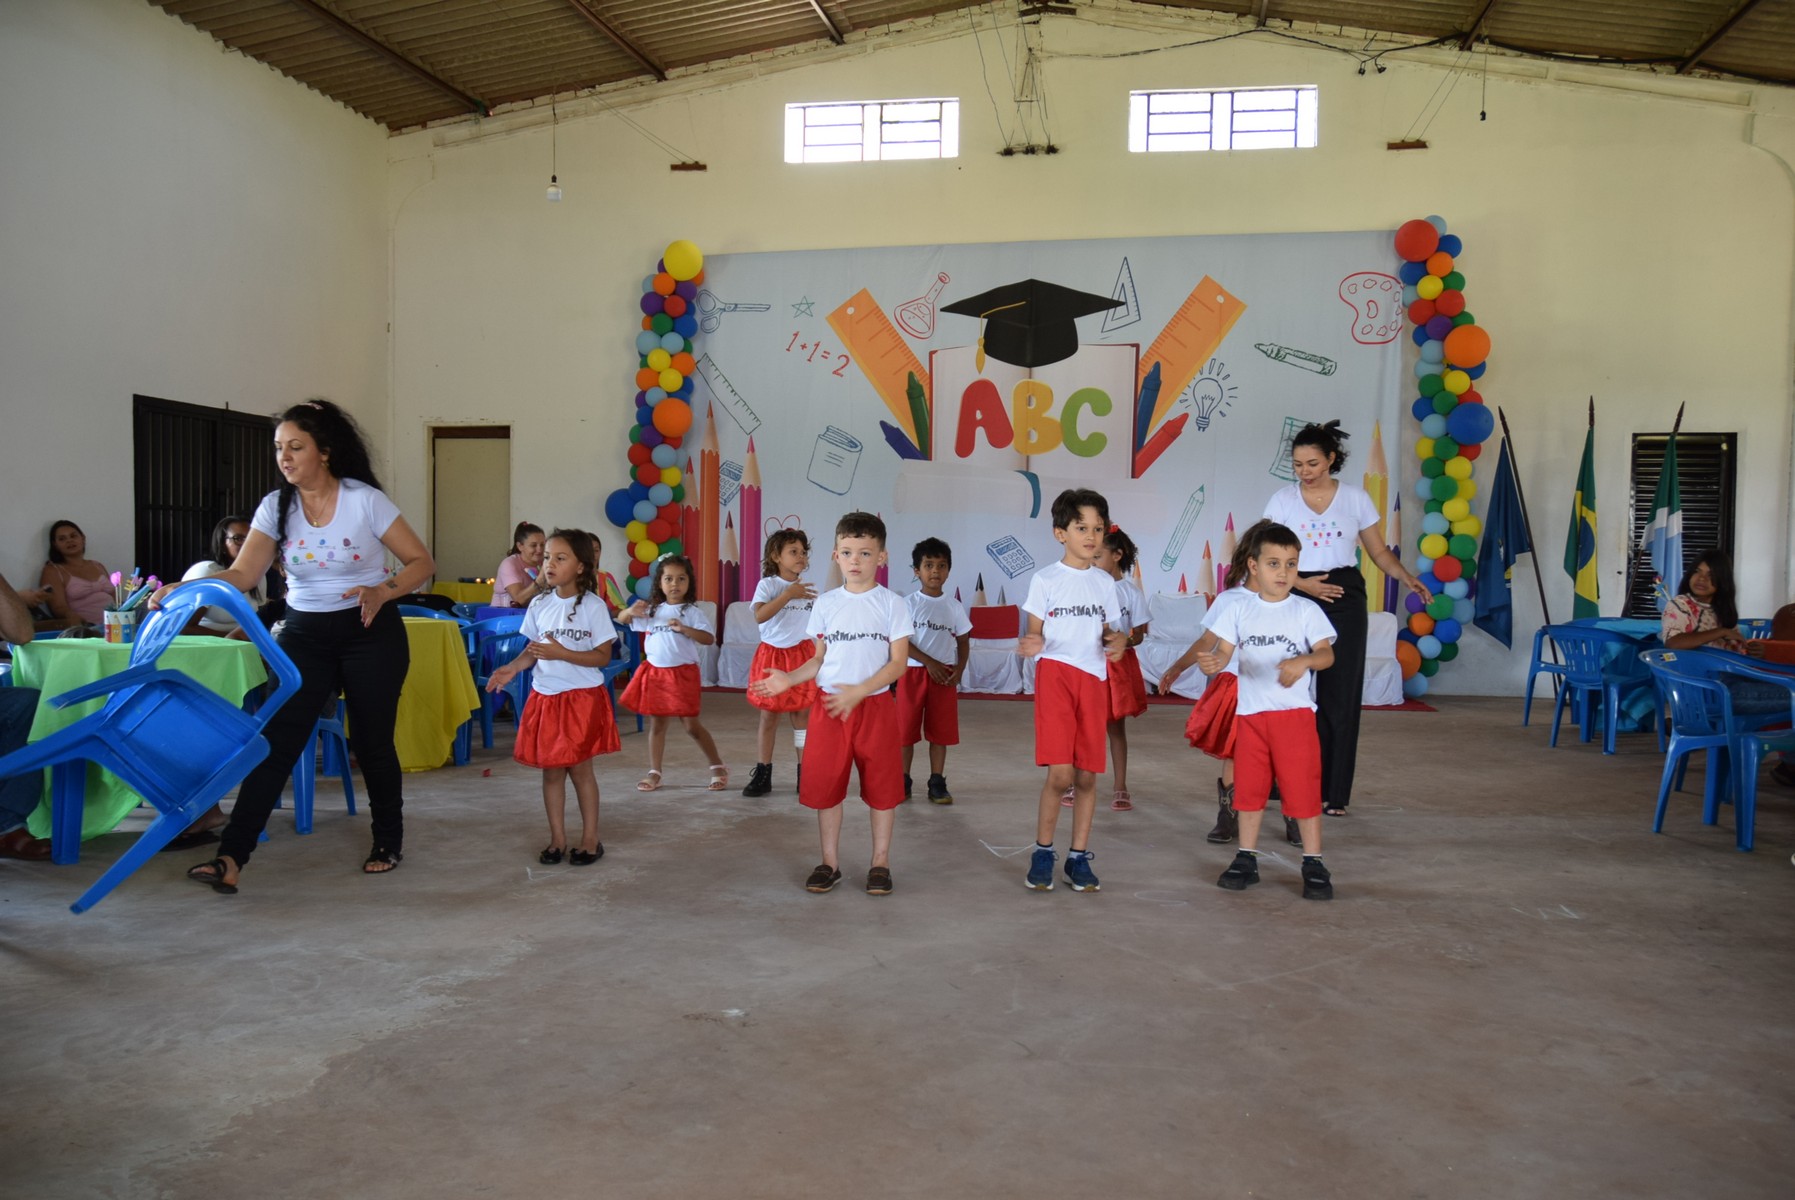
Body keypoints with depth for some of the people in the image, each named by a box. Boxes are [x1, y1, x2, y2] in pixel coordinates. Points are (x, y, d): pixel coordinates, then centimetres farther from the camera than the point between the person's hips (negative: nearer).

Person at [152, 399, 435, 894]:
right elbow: (242, 574, -10)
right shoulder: (275, 507, -1)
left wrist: (382, 591, -24)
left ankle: (389, 841, 26)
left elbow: (421, 562, -7)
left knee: (371, 740, 5)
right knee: (277, 738, -8)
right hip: (305, 632, 3)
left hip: (370, 632, -3)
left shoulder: (365, 501, -10)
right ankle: (232, 857, -11)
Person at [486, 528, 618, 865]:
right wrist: (512, 668, -8)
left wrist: (560, 653, -22)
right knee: (550, 769, 8)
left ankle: (590, 838, 15)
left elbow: (603, 656, -12)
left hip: (582, 697, -4)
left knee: (580, 768, 2)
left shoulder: (593, 606, -11)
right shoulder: (539, 605, 3)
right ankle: (557, 838, 20)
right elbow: (532, 649, 10)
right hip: (545, 696, 4)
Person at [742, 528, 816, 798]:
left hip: (802, 655, 3)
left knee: (803, 715, 5)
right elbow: (759, 616, -25)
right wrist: (788, 594, -28)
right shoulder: (768, 584, -7)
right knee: (768, 716, 3)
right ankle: (762, 775, 10)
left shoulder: (809, 586, 6)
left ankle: (805, 774, 13)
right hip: (773, 655, -3)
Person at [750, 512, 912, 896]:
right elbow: (819, 659, 10)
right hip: (828, 706, 2)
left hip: (875, 706, -2)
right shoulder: (825, 604, 5)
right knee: (825, 785, 5)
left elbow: (898, 663, -8)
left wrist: (858, 692, -20)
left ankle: (880, 862, 20)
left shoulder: (891, 605, -4)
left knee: (881, 786, 5)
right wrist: (789, 679, -8)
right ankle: (830, 863, 19)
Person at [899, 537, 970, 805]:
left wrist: (959, 670, -7)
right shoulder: (908, 604, -2)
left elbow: (963, 641, 10)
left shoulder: (954, 606, 6)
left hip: (945, 675, 2)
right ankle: (903, 782, 13)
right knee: (906, 730, 2)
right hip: (913, 672, -2)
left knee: (940, 731, 5)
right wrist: (929, 662, -15)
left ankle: (937, 783, 13)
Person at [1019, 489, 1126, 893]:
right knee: (1060, 773, -11)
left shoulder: (1105, 583, 11)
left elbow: (1108, 632, 17)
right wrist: (1030, 645, -23)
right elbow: (1034, 633, 1)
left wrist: (1118, 641, -6)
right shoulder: (1045, 579, 0)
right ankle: (1042, 853, 9)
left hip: (1094, 680, 4)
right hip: (1056, 675, -4)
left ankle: (1078, 856, 18)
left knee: (1087, 775, 5)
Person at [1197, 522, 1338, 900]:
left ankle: (1313, 864, 8)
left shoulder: (1306, 610, -2)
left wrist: (1303, 661, -33)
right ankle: (1247, 859, 21)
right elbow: (1222, 653, -1)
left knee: (1303, 789, -2)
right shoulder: (1239, 609, 3)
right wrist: (1210, 663, -24)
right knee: (1249, 788, 10)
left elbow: (1326, 654, -11)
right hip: (1250, 712, 3)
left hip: (1294, 713, -2)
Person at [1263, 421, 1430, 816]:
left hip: (1345, 600, 0)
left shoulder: (1355, 498, 4)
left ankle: (1334, 794, 8)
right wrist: (1301, 583, -14)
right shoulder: (1282, 500, 3)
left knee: (1340, 697, 1)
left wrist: (1408, 578, -8)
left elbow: (1379, 551, 9)